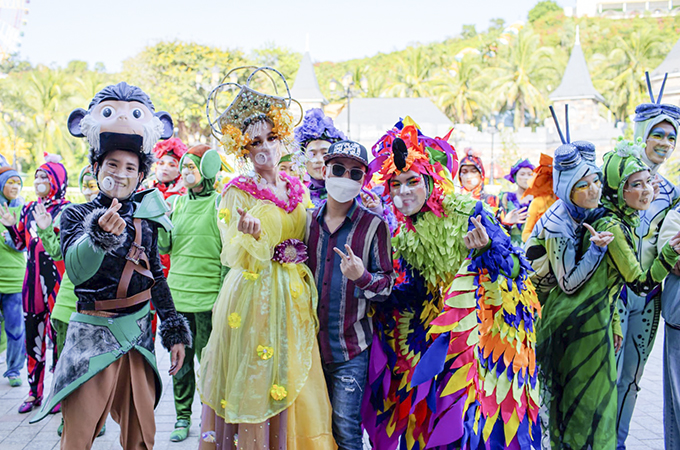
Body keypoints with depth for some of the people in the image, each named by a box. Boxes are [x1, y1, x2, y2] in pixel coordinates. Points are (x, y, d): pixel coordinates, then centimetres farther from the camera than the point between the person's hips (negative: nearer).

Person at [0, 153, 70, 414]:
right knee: (32, 334, 9)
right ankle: (34, 392, 20)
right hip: (33, 279, 6)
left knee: (58, 334, -2)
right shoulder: (29, 209, 13)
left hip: (56, 280, -6)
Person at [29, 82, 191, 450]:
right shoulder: (76, 215, -5)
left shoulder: (145, 216, 6)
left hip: (138, 335, 4)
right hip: (93, 336, -3)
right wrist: (101, 234, -42)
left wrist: (175, 330, 13)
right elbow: (76, 271, -23)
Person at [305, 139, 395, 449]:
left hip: (350, 347, -3)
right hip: (308, 342, 4)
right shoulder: (307, 220, 7)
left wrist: (361, 276, -24)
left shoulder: (373, 225, -4)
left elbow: (387, 284, -4)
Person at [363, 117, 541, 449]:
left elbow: (513, 266, -15)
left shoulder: (470, 213, -14)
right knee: (433, 413, 7)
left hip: (489, 324, -6)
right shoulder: (404, 236, 5)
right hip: (443, 328, 6)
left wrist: (485, 248, -34)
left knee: (480, 416, -8)